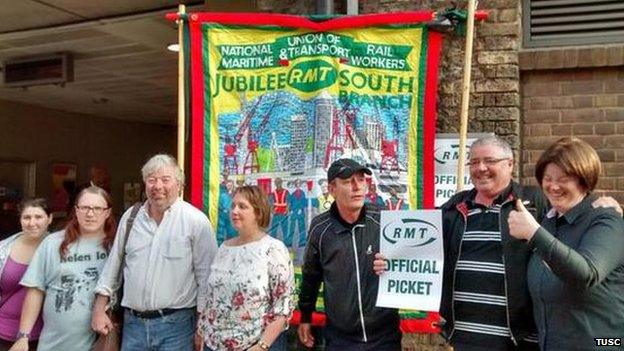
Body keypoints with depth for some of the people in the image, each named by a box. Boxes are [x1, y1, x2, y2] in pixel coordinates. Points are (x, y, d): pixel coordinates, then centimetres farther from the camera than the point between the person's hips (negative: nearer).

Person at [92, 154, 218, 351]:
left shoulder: (196, 221, -8)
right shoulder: (130, 217, 6)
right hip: (133, 322, 4)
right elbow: (113, 265, 14)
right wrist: (99, 309, 11)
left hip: (175, 323, -4)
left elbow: (206, 277, -7)